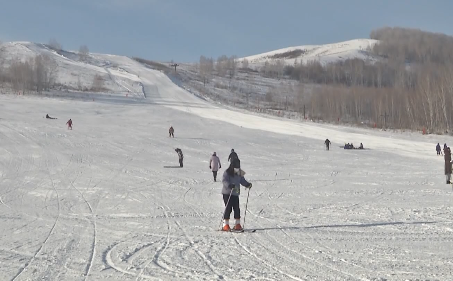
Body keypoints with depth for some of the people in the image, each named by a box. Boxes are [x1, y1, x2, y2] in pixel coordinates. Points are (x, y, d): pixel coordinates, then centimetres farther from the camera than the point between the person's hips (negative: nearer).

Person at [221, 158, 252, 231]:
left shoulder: (239, 174, 10)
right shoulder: (227, 173, -9)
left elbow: (242, 180, 16)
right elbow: (224, 181, -19)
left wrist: (247, 184, -3)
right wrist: (229, 185, -37)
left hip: (235, 193, 6)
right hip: (227, 193, -6)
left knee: (237, 209, 3)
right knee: (228, 208, -9)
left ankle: (237, 224, 12)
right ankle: (225, 225, -3)